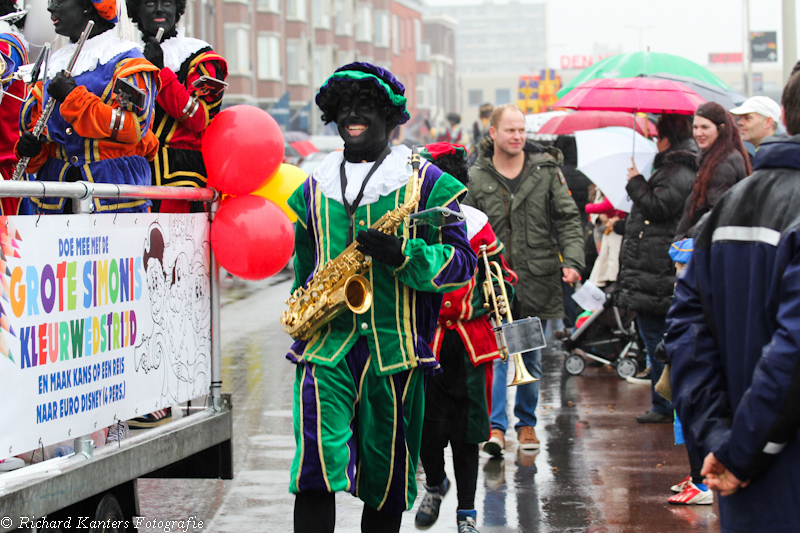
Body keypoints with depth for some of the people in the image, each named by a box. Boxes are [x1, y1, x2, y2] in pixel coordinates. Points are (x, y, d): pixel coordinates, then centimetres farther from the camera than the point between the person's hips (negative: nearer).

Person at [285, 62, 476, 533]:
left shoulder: (426, 182, 4)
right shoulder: (315, 187, 15)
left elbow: (462, 262, -2)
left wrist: (401, 255, -18)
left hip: (395, 348, -1)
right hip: (326, 345, 1)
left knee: (385, 474, 8)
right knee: (317, 465, -15)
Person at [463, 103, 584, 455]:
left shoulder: (546, 171, 2)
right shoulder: (477, 178, 0)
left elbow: (567, 219, 3)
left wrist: (571, 260, -10)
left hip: (538, 279, 2)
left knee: (532, 357, 12)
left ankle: (526, 422, 26)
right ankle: (497, 425, -8)